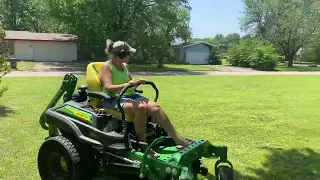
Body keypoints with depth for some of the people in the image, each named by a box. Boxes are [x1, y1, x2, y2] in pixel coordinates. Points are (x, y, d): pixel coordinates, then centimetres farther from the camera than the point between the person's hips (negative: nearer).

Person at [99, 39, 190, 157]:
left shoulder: (125, 66, 15)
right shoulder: (107, 66, -7)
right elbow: (108, 88, -18)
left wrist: (137, 82, 2)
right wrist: (127, 84, -29)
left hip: (129, 95, 7)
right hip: (114, 99, -7)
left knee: (155, 107, -17)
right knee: (140, 107, -36)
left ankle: (178, 139, -16)